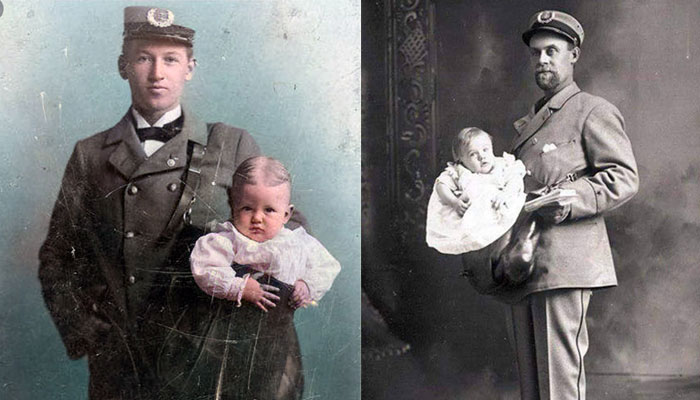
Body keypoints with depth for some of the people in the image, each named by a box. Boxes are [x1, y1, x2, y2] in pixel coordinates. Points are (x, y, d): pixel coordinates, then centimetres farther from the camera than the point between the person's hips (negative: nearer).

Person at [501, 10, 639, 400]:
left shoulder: (594, 111, 2)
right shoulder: (529, 122, 26)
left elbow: (624, 177, -8)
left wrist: (570, 202, -21)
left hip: (564, 262, -8)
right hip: (524, 264, 8)